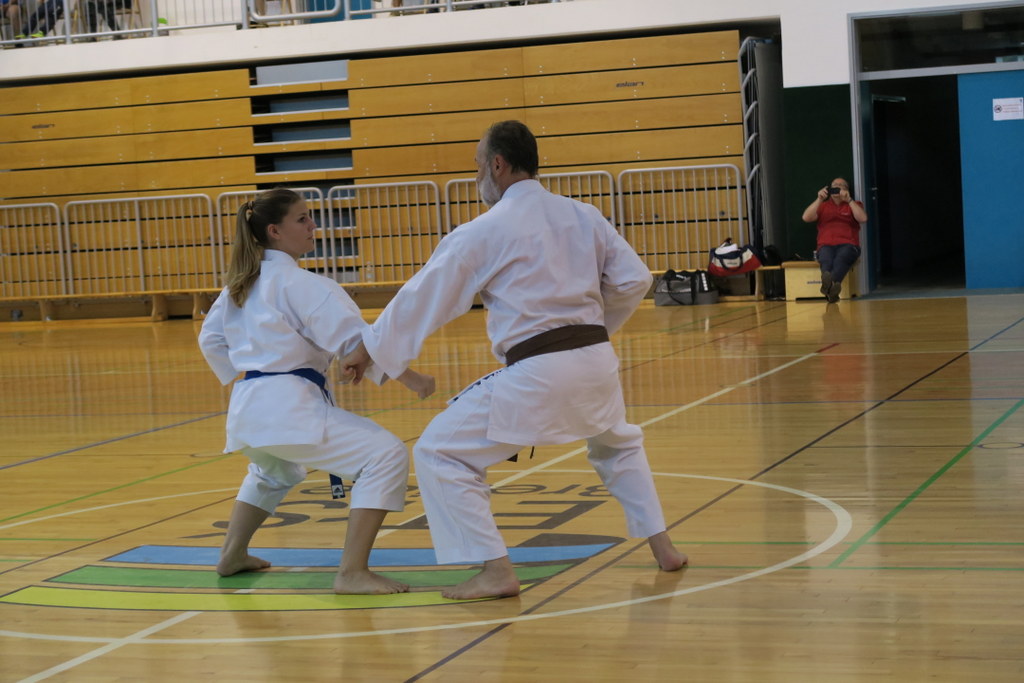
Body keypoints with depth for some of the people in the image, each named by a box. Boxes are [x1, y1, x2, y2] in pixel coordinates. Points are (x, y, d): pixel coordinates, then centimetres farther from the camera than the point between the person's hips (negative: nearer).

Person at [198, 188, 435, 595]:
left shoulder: (241, 283, 16)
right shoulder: (302, 285, -9)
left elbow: (211, 339, 26)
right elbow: (356, 340, -15)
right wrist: (410, 379, -13)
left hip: (246, 410, 9)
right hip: (288, 408, -9)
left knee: (274, 472, 40)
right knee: (386, 456, -14)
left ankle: (233, 557, 46)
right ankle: (352, 572, -20)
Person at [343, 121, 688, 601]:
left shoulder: (482, 232, -4)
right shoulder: (583, 216, 10)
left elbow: (422, 298, 2)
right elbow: (634, 279, 12)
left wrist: (368, 350, 13)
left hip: (535, 376, -6)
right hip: (596, 362, 7)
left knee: (441, 454, 3)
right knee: (618, 444, 36)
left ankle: (495, 570, -3)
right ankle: (662, 546, 32)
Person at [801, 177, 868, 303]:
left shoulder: (854, 205, 22)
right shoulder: (822, 206, 25)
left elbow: (863, 218, 0)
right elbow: (806, 218, 7)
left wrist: (849, 200, -5)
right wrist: (819, 199, -2)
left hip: (847, 245, -1)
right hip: (826, 246, 1)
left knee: (841, 257, -39)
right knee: (826, 259, -37)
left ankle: (829, 287, -66)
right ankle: (831, 287, -65)